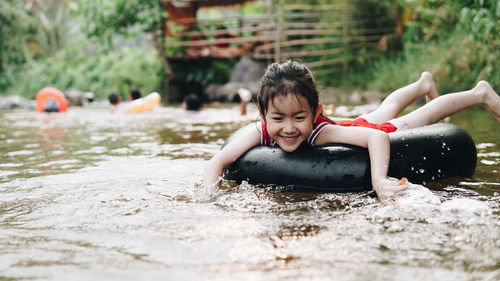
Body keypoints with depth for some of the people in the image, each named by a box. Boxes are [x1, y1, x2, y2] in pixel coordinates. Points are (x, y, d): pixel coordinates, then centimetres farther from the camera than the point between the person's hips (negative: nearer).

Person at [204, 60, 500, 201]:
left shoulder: (320, 132, -48)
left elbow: (377, 136, -57)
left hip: (369, 129, -5)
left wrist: (379, 181, -70)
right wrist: (212, 194, -55)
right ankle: (424, 84, 65)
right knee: (386, 110, 33)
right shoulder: (260, 133, -37)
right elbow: (217, 161, -37)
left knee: (416, 119, 20)